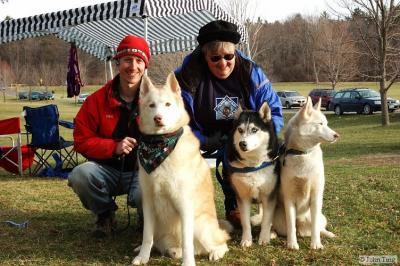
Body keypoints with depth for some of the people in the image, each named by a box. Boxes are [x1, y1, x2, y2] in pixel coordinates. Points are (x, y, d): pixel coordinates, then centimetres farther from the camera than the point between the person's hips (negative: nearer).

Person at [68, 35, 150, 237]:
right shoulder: (97, 100, -2)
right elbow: (81, 140, -2)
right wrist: (114, 147, -17)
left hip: (144, 170, -2)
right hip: (108, 169, 2)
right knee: (79, 175, -28)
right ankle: (105, 215, 4)